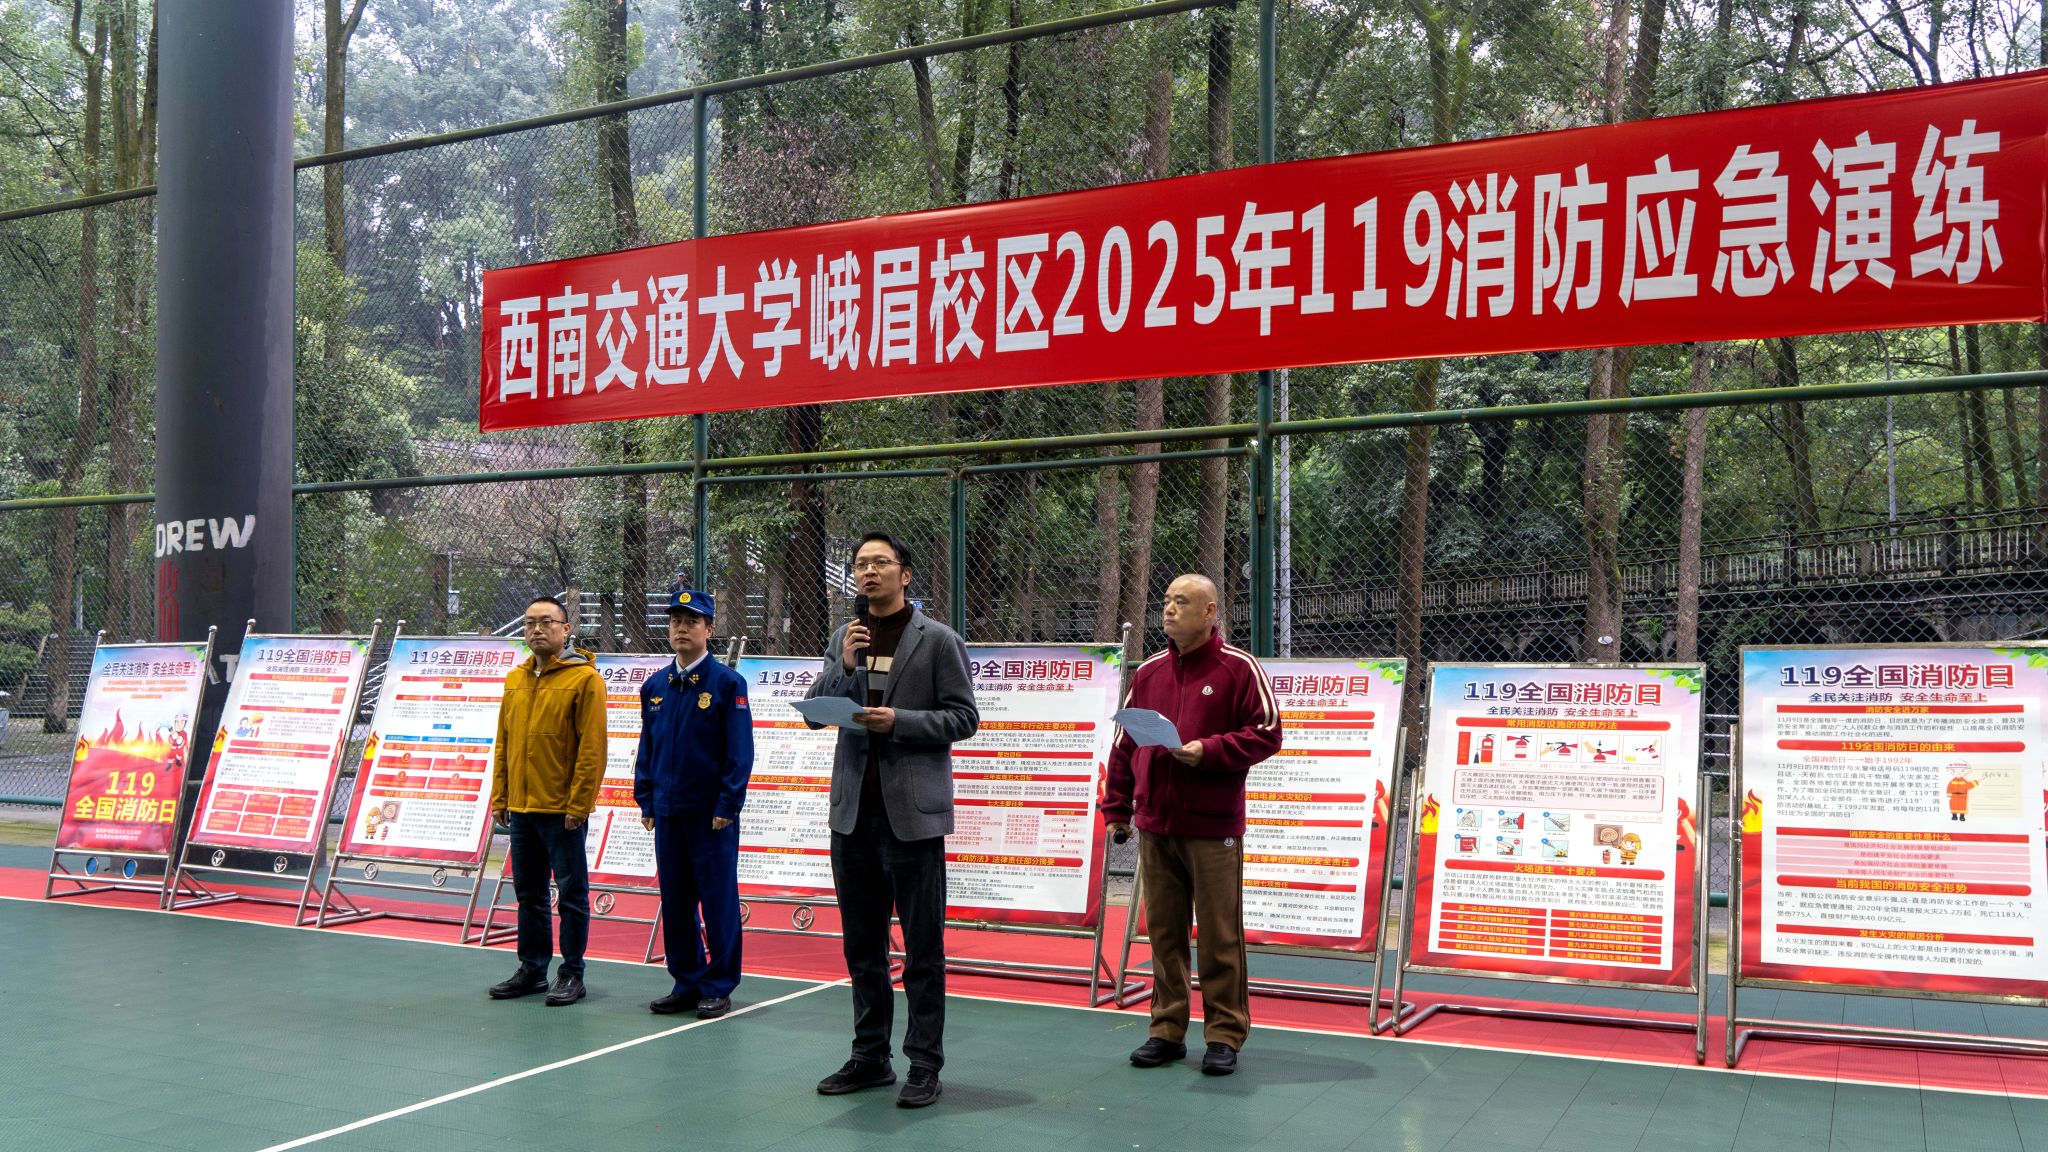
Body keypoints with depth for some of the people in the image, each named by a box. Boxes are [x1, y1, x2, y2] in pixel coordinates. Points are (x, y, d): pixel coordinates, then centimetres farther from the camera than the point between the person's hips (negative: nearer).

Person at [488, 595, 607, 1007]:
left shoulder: (584, 678, -8)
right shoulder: (515, 679, 12)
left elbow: (592, 747, -12)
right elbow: (503, 743, 16)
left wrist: (578, 804, -16)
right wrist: (499, 797, 11)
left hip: (562, 810, -7)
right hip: (521, 808, 7)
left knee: (571, 893, 2)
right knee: (529, 893, 14)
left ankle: (572, 974, 11)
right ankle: (532, 969, 24)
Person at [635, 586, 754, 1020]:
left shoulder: (727, 683, -5)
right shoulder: (654, 686, 10)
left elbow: (739, 751, -8)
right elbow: (646, 748, 16)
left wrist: (726, 806, -12)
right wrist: (646, 800, 9)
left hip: (712, 813, -5)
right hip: (668, 812, 5)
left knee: (718, 899, 1)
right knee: (674, 902, 10)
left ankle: (718, 988, 9)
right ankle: (687, 982, 21)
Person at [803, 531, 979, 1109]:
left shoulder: (937, 640, -3)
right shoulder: (845, 637, 11)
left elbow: (964, 716, -5)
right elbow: (813, 711, 8)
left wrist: (899, 721, -17)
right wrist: (844, 665, -9)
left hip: (911, 811, -5)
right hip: (854, 808, 5)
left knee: (922, 947, 2)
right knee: (861, 945, 14)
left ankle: (924, 1063, 10)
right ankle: (870, 1056, 25)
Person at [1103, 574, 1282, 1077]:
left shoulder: (1238, 668, -3)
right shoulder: (1149, 673, 12)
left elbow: (1267, 733, -7)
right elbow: (1124, 744, 15)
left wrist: (1209, 749, -17)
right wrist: (1116, 807, 12)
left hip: (1213, 828, -5)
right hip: (1155, 827, 5)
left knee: (1220, 935, 2)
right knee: (1163, 932, 10)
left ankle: (1224, 1035, 12)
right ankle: (1167, 1030, 20)